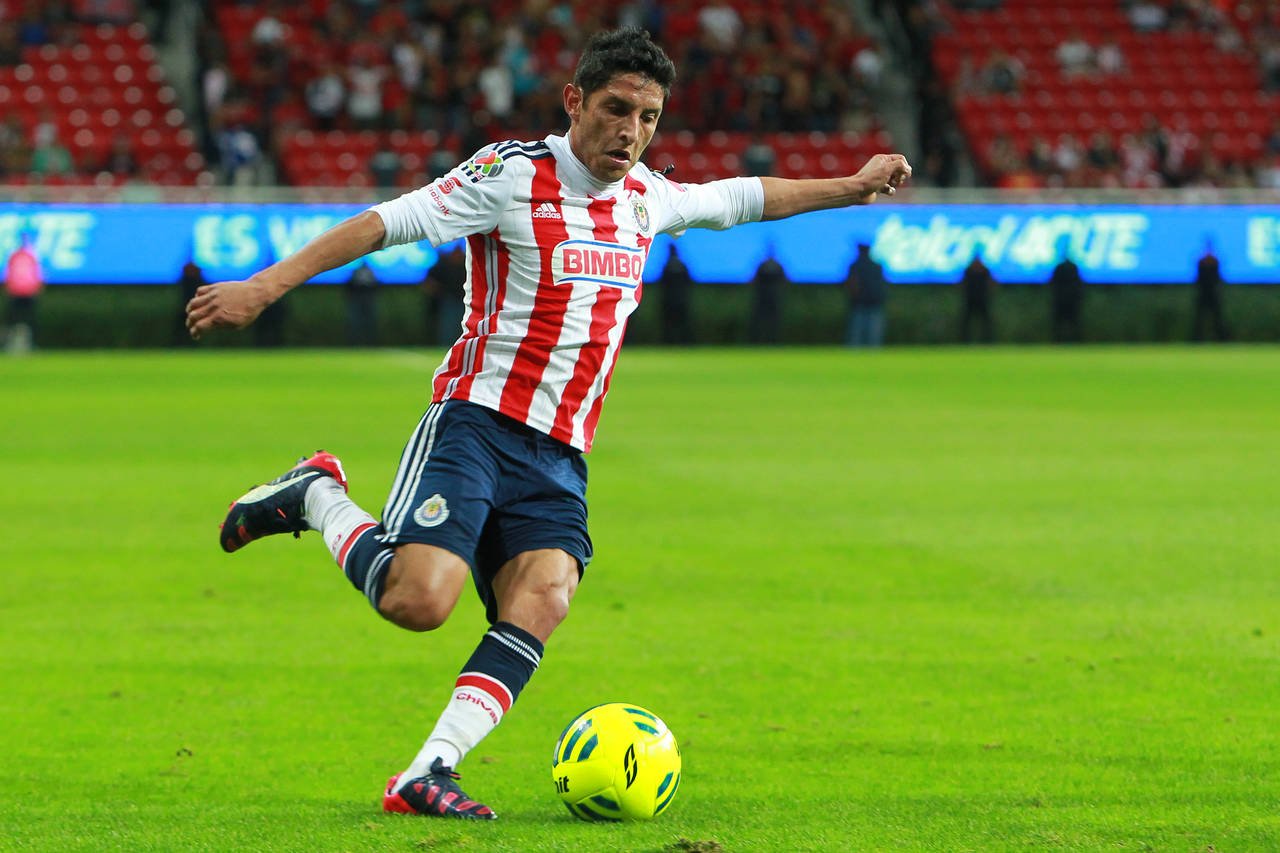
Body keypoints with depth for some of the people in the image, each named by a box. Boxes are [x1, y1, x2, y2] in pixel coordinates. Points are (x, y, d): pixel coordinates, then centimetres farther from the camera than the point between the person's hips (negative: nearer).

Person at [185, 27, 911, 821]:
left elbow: (738, 198, 35)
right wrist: (267, 286, -17)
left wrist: (848, 188, 39)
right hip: (476, 421, -6)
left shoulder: (647, 197, 15)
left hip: (559, 458, 6)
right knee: (419, 599, -23)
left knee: (543, 600, -21)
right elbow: (388, 222, -11)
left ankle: (426, 773, -25)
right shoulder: (514, 174, -6)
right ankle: (319, 496, 5)